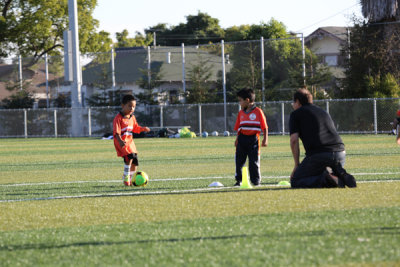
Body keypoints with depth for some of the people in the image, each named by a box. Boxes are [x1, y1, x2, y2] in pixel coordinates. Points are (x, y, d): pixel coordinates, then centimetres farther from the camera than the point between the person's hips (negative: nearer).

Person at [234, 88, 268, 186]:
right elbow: (238, 128, 14)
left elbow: (264, 127, -3)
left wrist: (265, 139, -8)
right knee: (239, 160, 3)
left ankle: (256, 180, 9)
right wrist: (237, 139, 7)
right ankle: (239, 180, 10)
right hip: (242, 138, 4)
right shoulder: (241, 113, 11)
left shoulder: (258, 112, -3)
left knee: (254, 161, -1)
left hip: (253, 139, -4)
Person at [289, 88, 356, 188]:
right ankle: (342, 178, -5)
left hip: (318, 154, -6)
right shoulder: (323, 112, 31)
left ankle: (324, 179, -20)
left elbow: (294, 140, -1)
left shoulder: (296, 114, 12)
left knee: (295, 182, 6)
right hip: (340, 152, 6)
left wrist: (297, 165, 6)